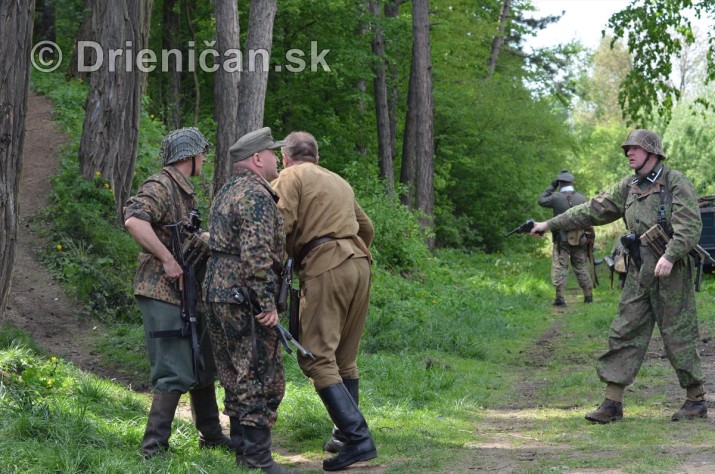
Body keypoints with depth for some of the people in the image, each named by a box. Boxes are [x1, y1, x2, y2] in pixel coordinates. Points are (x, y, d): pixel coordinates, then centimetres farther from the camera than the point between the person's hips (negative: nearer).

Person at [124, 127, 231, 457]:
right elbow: (134, 220, -30)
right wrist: (168, 260, -27)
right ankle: (154, 449, -9)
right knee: (175, 374, -12)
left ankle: (211, 435, 30)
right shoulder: (160, 186, -13)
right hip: (162, 293, -10)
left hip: (186, 293, 10)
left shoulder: (185, 192, 17)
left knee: (204, 365, 18)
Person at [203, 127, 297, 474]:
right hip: (244, 298, -10)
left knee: (238, 380, 14)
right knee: (262, 380, -7)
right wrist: (268, 302, -20)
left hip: (218, 291, 10)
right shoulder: (256, 196, -14)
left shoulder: (226, 193, 18)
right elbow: (256, 255, -22)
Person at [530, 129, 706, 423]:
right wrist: (550, 224, 11)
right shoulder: (628, 187, 13)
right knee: (624, 334, 2)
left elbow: (690, 225, -16)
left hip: (671, 272, -7)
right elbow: (592, 211, 14)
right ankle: (612, 403, 4)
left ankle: (696, 401, 10)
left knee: (679, 336, -2)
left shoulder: (675, 182, -7)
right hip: (639, 274, 7)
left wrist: (670, 255, -28)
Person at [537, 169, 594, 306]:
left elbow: (541, 201, 6)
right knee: (582, 268, 12)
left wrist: (552, 186, 9)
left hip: (562, 239, -3)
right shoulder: (582, 198, -1)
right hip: (580, 239, 3)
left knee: (559, 267, 0)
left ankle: (559, 297, -8)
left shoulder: (556, 197, -11)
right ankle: (588, 296, 16)